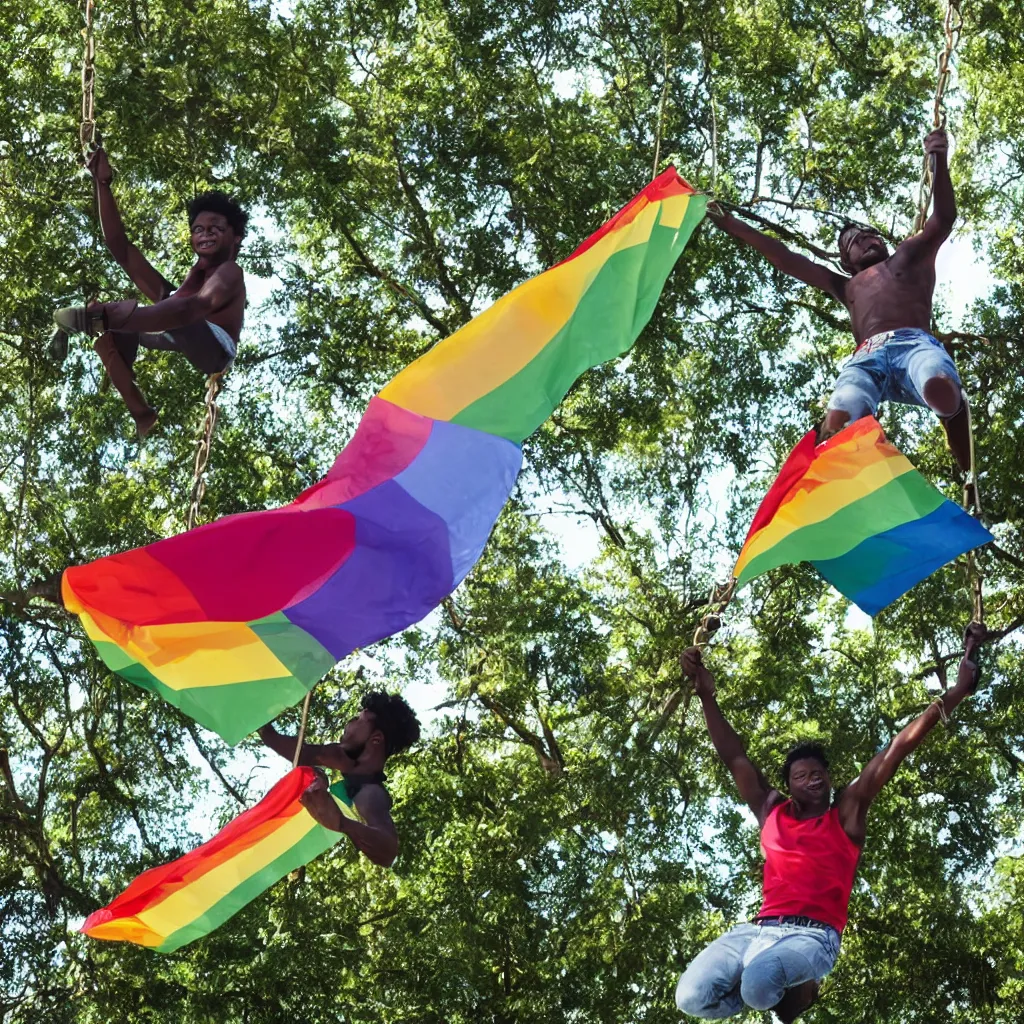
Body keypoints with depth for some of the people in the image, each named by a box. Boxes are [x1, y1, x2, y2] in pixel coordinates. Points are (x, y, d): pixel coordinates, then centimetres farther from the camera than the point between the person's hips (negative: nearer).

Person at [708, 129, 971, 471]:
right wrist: (735, 227, 43)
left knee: (943, 391, -39)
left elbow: (944, 218, 23)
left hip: (914, 343, -4)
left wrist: (939, 160, 9)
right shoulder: (848, 288, 42)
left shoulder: (911, 256, 36)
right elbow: (787, 260, 43)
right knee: (835, 430, -29)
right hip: (865, 358, 4)